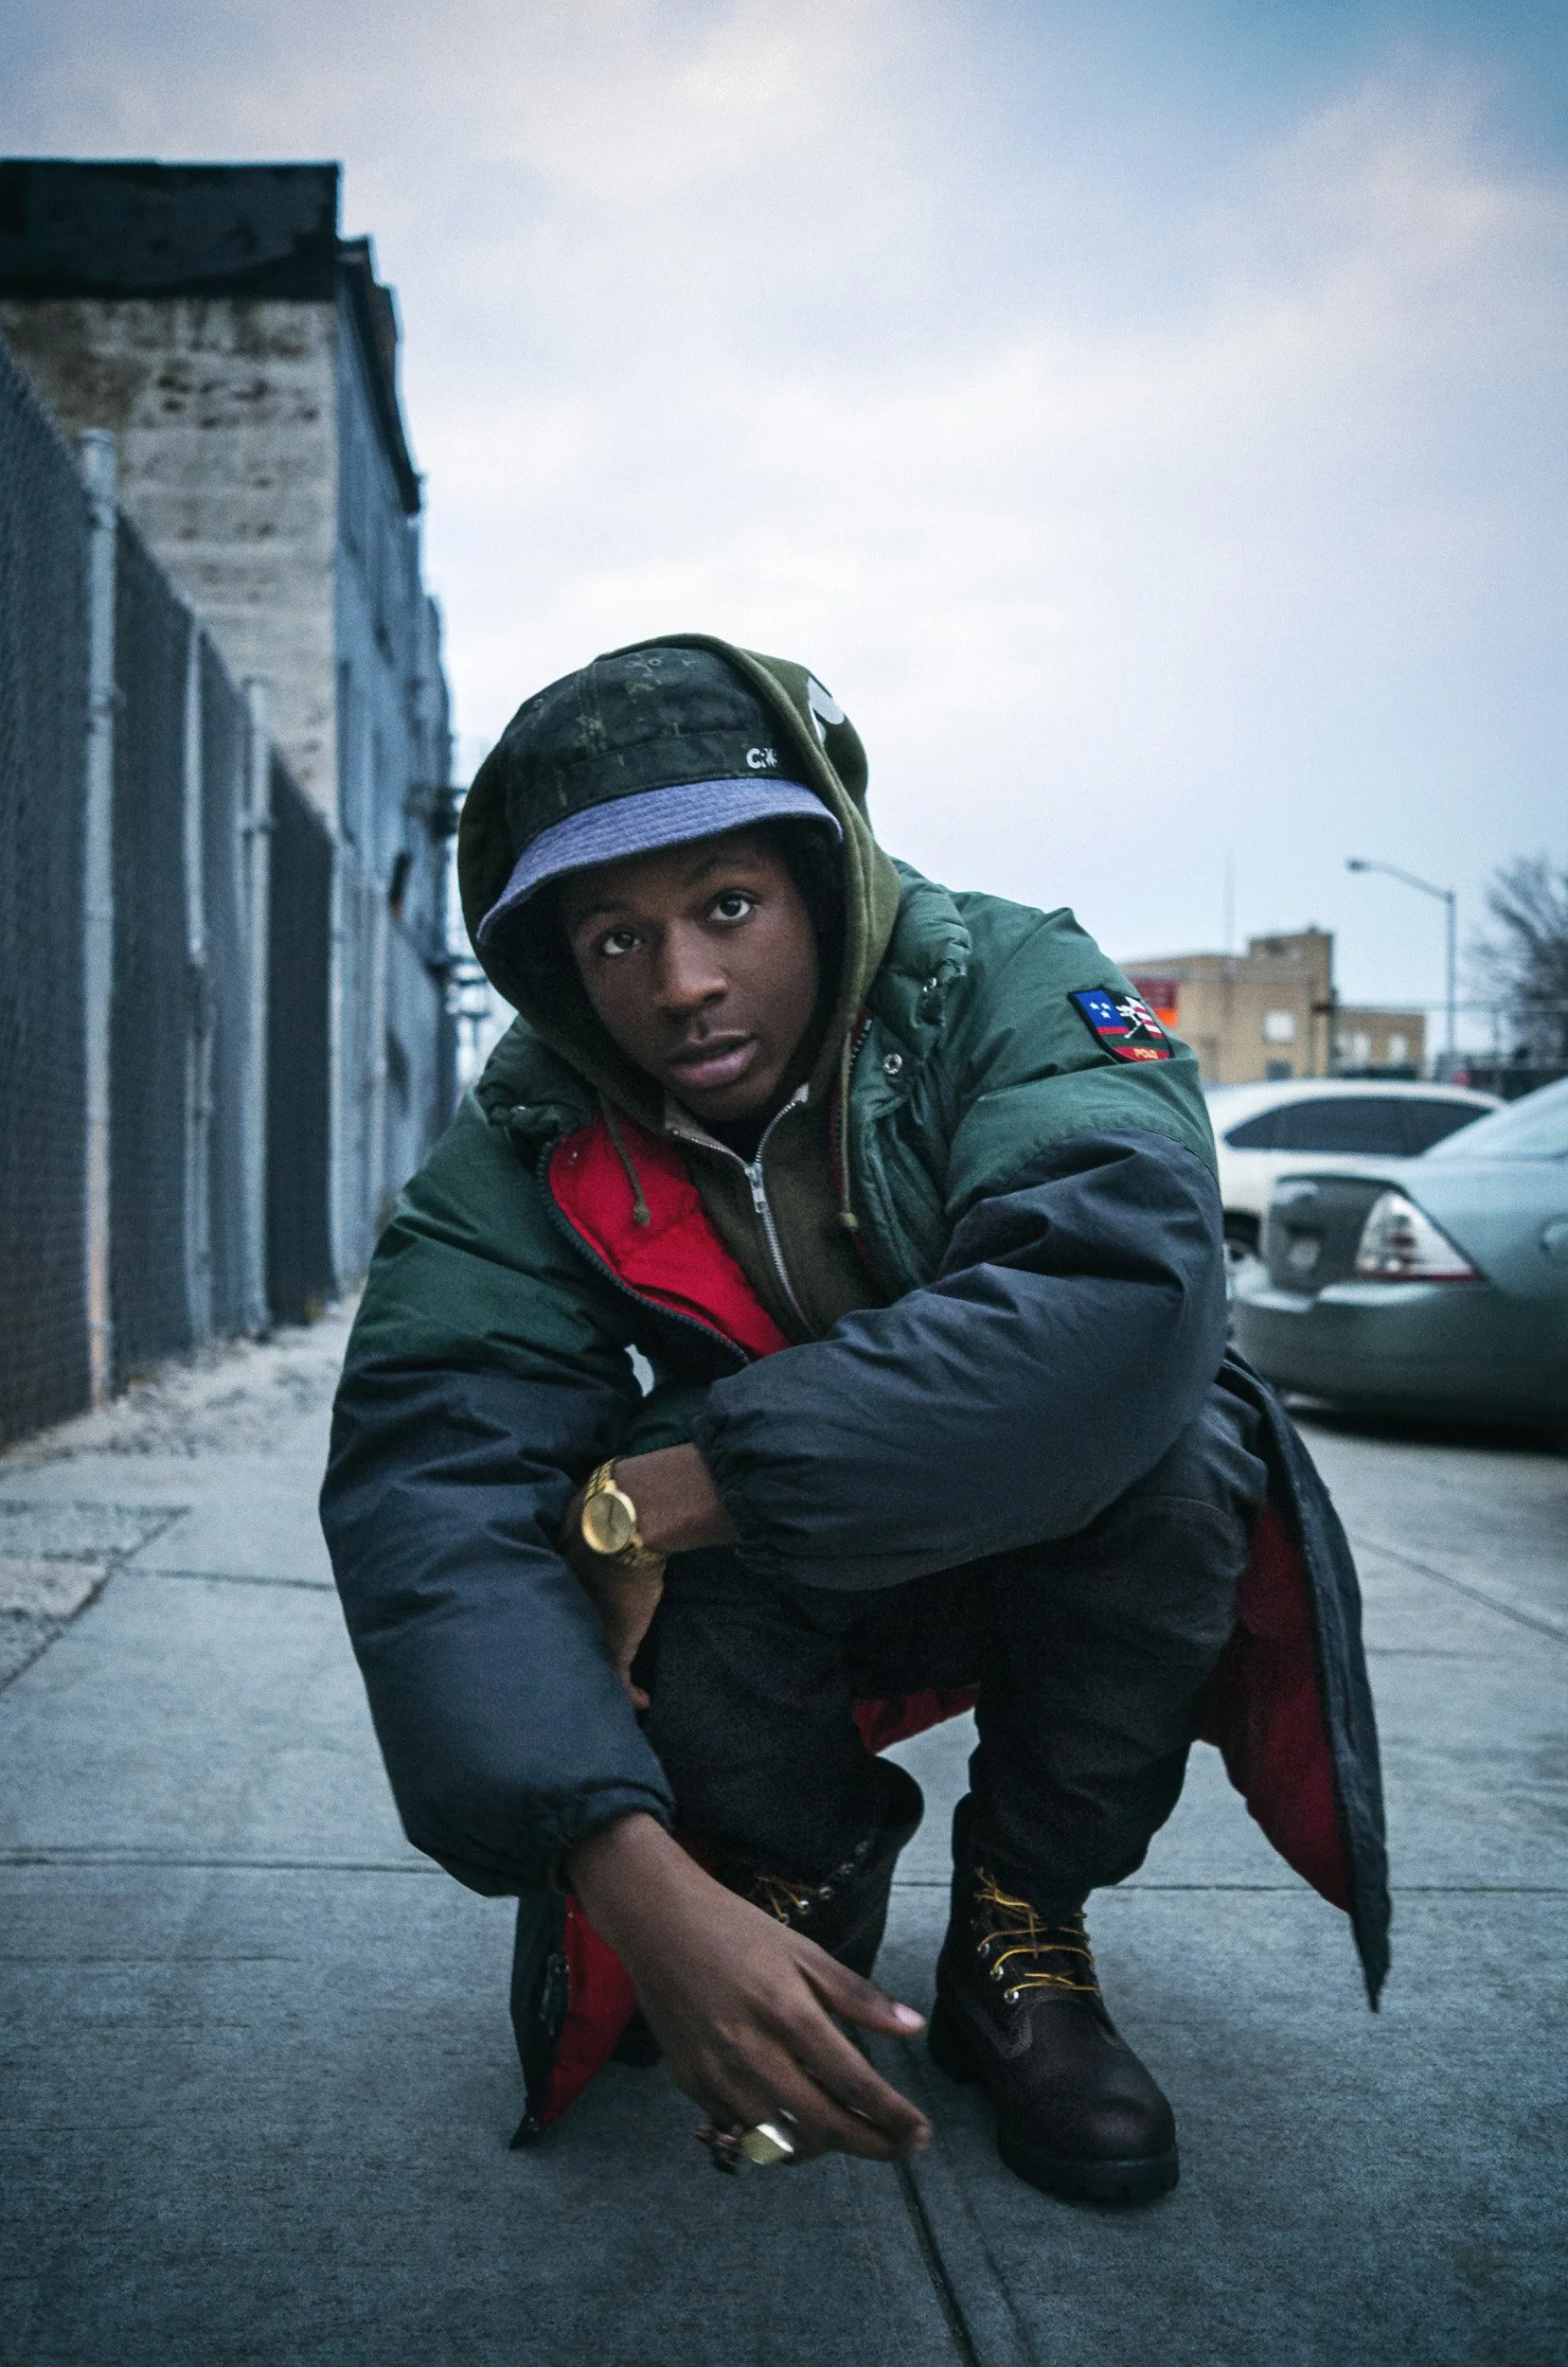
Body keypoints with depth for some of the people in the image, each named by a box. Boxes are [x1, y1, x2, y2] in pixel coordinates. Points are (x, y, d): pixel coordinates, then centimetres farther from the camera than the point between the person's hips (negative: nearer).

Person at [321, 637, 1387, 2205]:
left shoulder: (1002, 993, -22)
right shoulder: (525, 1151, -17)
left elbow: (1125, 1288, -41)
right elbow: (430, 1487, -30)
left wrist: (658, 1495, -41)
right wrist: (641, 1886, -46)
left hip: (1055, 1564, -1)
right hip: (758, 1604, 1)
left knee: (1184, 1458, -32)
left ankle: (1022, 1932, -6)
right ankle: (809, 1882, 2)